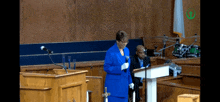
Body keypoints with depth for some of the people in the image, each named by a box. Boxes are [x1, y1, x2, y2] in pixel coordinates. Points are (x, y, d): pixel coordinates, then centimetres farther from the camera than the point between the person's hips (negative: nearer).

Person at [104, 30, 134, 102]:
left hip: (124, 84, 7)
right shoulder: (111, 52, -12)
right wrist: (120, 68, -22)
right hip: (114, 85, -7)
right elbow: (106, 68, -13)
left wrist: (130, 81, 16)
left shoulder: (126, 50, 10)